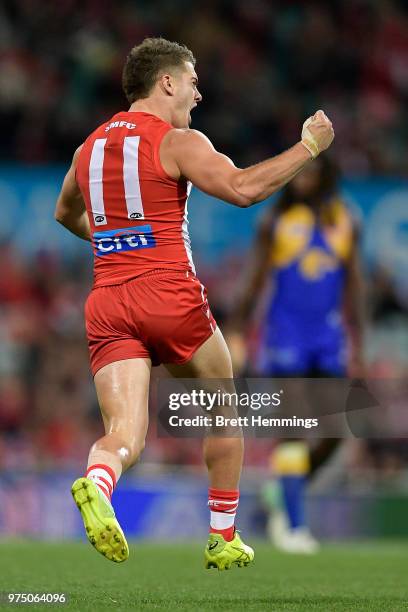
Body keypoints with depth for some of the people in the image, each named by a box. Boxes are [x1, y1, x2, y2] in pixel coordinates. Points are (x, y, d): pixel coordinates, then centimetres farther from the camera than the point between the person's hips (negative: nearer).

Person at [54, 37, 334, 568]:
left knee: (125, 432, -5)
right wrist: (308, 146, -7)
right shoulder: (179, 142, -4)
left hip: (106, 302, 5)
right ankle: (223, 539, 22)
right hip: (170, 296, -4)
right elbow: (242, 189, -17)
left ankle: (97, 483, -40)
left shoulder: (90, 146, 17)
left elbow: (65, 214, 34)